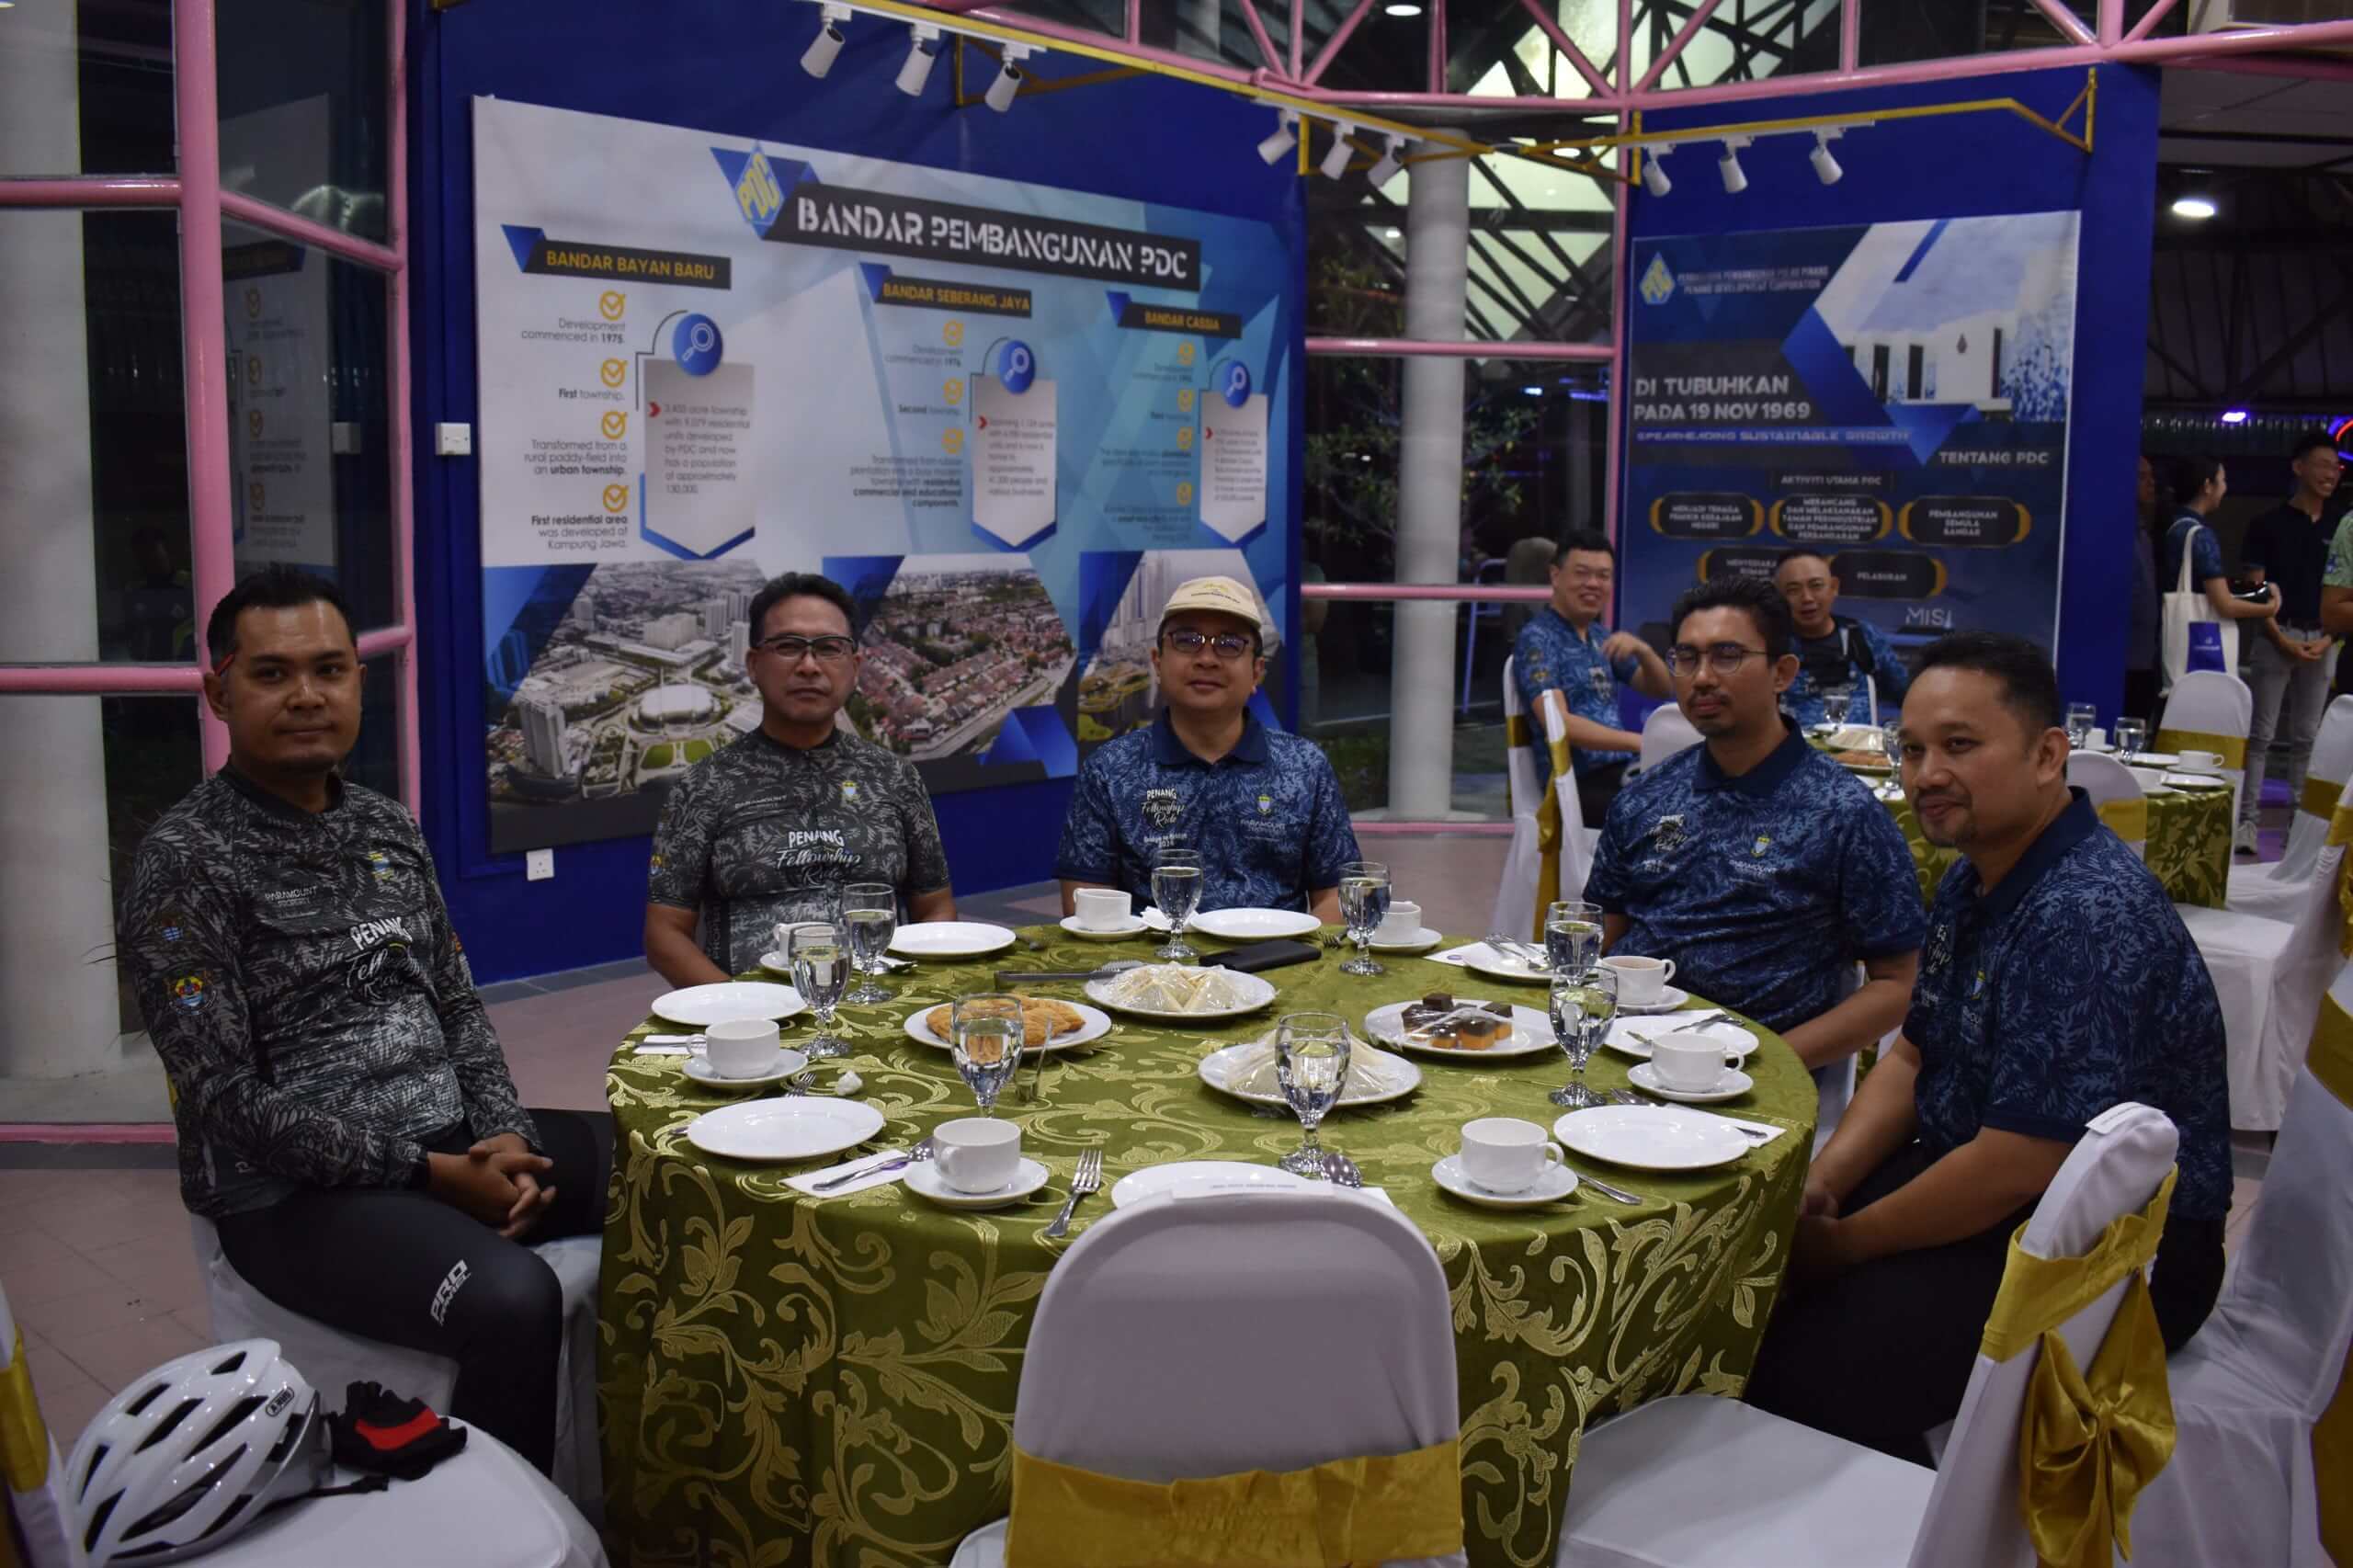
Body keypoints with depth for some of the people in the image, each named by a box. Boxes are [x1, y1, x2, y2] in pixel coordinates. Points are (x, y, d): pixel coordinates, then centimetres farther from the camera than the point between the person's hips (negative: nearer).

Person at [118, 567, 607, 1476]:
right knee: (513, 1303, -32)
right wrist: (427, 1173, -18)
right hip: (293, 1190, -7)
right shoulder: (187, 861, -11)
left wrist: (506, 1134, -6)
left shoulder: (387, 826, 10)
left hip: (454, 1137, 7)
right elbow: (228, 1099, -16)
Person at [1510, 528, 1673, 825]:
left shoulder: (1599, 636, 19)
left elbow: (1662, 690, 21)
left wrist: (1643, 650, -1)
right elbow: (1559, 723, -17)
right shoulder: (1537, 638, -5)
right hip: (1579, 782, -8)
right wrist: (1639, 742, -25)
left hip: (1621, 769, 8)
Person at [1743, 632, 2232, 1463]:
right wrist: (1820, 1186, -1)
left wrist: (1843, 1246, -14)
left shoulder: (2086, 918, -26)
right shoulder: (1976, 877, 5)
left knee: (1805, 1375, -27)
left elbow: (2016, 1168, -27)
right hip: (1976, 1179, 9)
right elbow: (1912, 1059, 14)